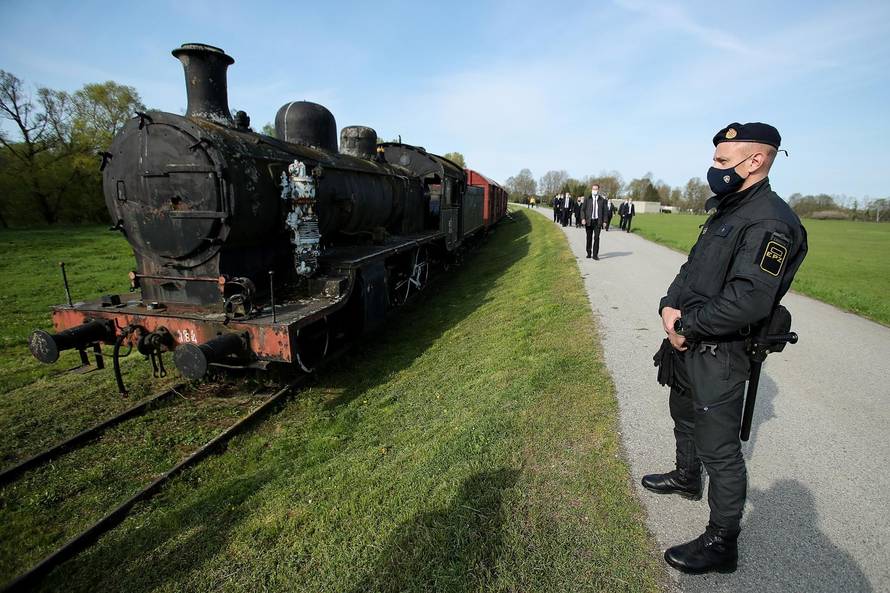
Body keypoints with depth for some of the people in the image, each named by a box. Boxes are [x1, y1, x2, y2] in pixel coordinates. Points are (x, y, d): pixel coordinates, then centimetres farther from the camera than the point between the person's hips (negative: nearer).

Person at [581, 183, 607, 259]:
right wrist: (583, 218, -10)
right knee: (589, 238, 8)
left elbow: (604, 211, 7)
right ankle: (589, 253, 20)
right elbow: (583, 209, 3)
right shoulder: (587, 199, 5)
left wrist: (604, 221, 0)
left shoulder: (602, 200, 6)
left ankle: (595, 255, -3)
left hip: (598, 221, 0)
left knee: (596, 238, -6)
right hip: (589, 221, 0)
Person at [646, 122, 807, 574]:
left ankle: (721, 544, 20)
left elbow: (747, 300, -29)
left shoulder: (771, 222, -21)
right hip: (689, 345, 10)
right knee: (684, 416, 27)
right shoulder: (726, 211, 11)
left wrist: (686, 327, -19)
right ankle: (687, 478, 51)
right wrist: (670, 307, -6)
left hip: (719, 354, -10)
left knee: (719, 448, 2)